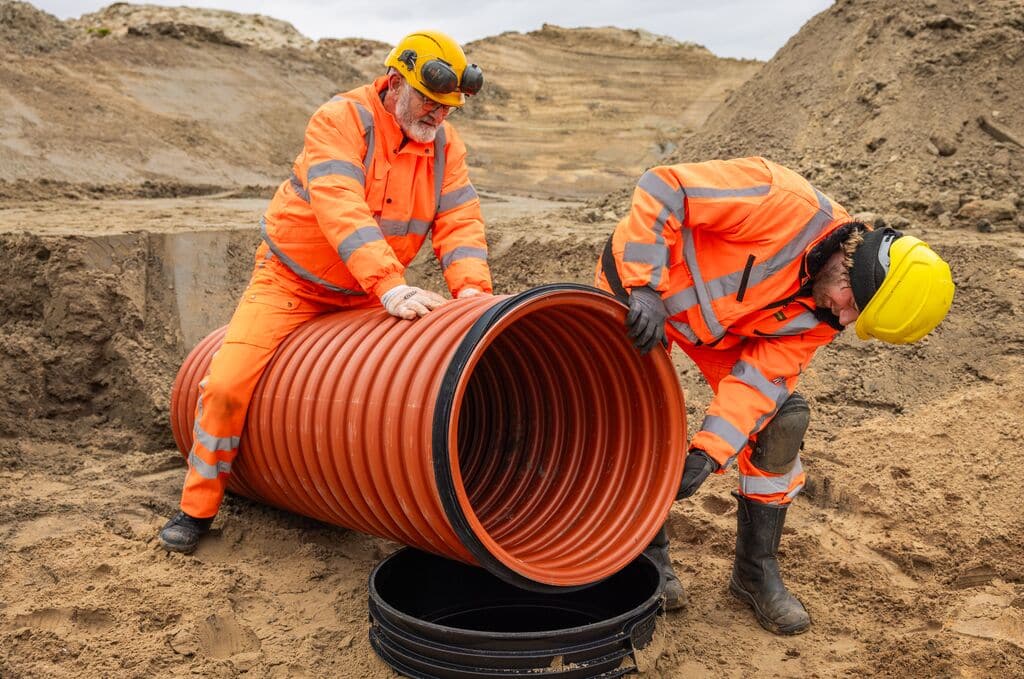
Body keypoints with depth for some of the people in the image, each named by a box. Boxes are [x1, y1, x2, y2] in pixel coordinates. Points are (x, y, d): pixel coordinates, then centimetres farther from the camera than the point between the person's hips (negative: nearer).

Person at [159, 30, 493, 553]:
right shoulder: (341, 120, -22)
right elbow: (341, 209, -37)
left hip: (365, 295, 5)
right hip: (290, 281, -4)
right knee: (228, 382, -13)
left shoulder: (444, 144, -5)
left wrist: (471, 287, -33)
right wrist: (391, 288, -49)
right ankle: (196, 508, 7)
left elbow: (460, 220, -13)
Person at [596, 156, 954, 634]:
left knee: (781, 418, -4)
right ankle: (648, 551, 17)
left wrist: (709, 453, -30)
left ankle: (757, 570, 11)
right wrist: (645, 288, -38)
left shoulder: (820, 314, -14)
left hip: (722, 324, 5)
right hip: (638, 277, -5)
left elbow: (762, 376, -18)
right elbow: (662, 188, -34)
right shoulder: (787, 205, -36)